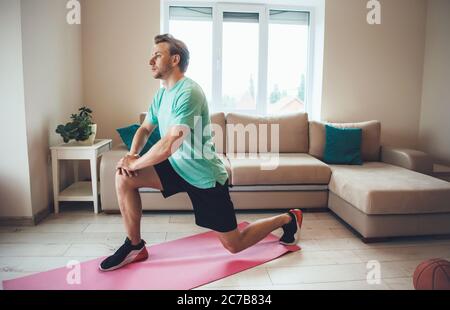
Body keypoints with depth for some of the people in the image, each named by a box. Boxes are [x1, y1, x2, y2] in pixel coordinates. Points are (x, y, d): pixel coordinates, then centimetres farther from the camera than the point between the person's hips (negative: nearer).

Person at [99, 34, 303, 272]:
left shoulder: (188, 93, -24)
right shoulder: (161, 95, 6)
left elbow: (169, 145, -31)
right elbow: (145, 129, 15)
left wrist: (133, 164, -17)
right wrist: (132, 154, -5)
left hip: (204, 177, -7)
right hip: (177, 167, 8)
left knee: (234, 245, 4)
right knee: (124, 177, -9)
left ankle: (288, 219, 26)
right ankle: (135, 246, 6)